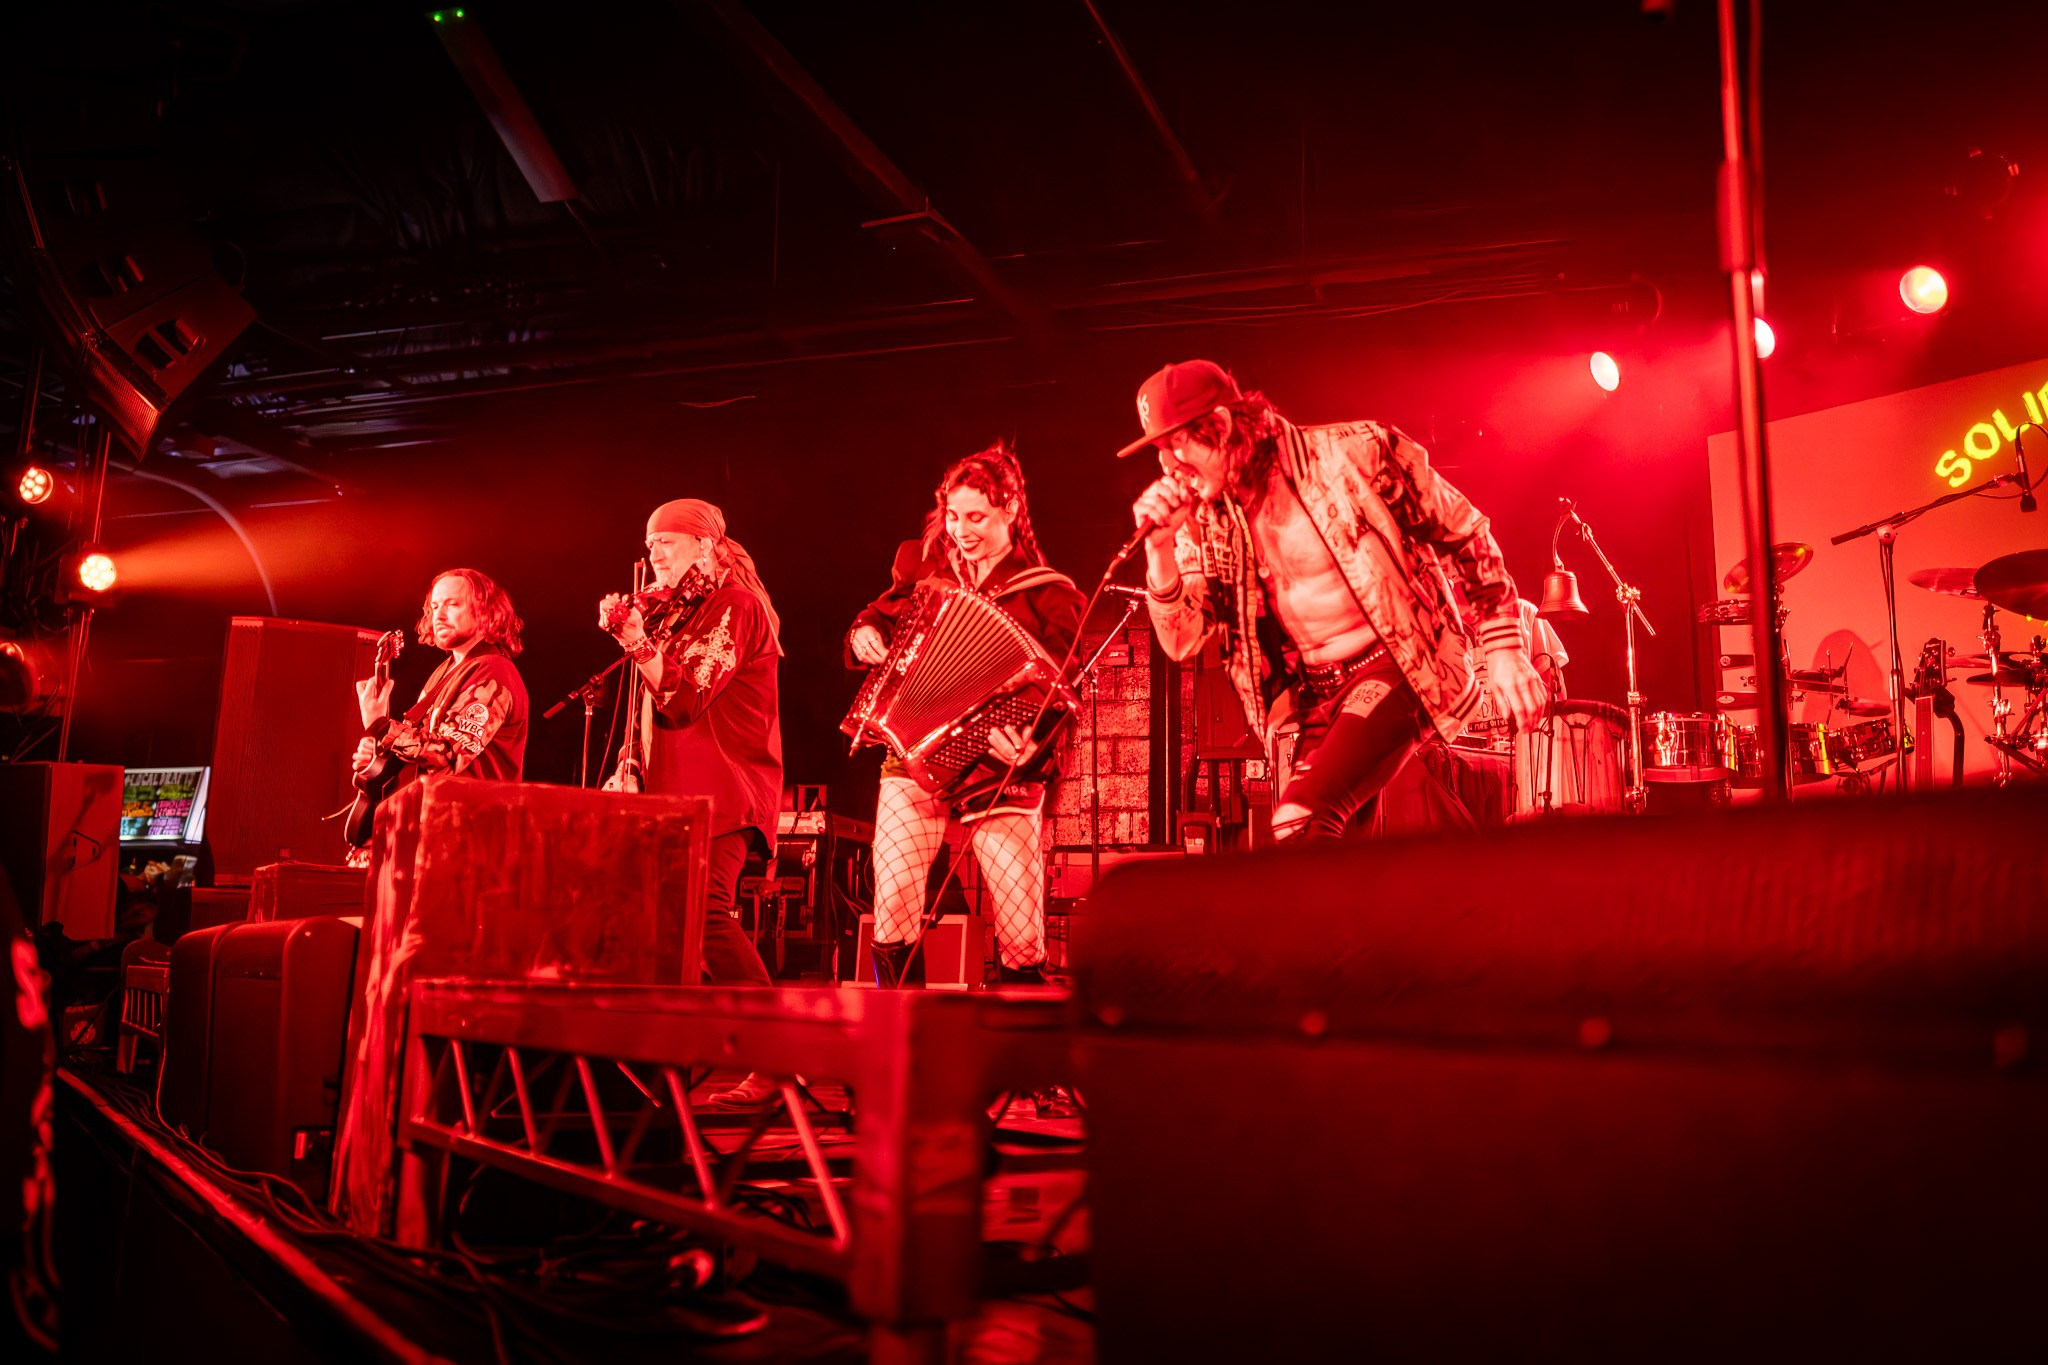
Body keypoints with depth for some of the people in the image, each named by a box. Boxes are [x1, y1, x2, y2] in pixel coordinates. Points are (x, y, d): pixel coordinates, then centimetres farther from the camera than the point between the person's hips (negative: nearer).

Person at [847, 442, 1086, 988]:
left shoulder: (1049, 595, -2)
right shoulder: (922, 566, 10)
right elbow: (876, 618, 26)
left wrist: (1029, 749, -27)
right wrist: (864, 634, 3)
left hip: (1000, 783, -3)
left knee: (1024, 942, -6)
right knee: (891, 923, -7)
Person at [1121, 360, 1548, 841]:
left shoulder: (1356, 453, -13)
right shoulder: (1205, 520, 0)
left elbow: (1467, 534, -4)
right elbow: (1180, 641, -4)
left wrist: (1504, 649, -7)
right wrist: (1158, 547, -18)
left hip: (1398, 667, -6)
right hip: (1316, 694, 6)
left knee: (1299, 823, -24)